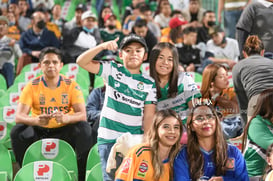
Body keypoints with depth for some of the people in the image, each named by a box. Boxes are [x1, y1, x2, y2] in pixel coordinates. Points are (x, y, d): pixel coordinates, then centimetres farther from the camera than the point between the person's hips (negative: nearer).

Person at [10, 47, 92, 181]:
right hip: (39, 132, 0)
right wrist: (36, 120, -39)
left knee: (84, 128, -28)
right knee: (17, 131, -27)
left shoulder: (71, 85, -6)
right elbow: (19, 116, -16)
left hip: (64, 131, 0)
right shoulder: (32, 86, -6)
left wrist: (66, 118, -40)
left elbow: (82, 115, -16)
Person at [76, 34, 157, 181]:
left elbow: (149, 116, 2)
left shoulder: (149, 84, 6)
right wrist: (102, 46, -20)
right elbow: (81, 62, -6)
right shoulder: (113, 70, 4)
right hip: (109, 138, -1)